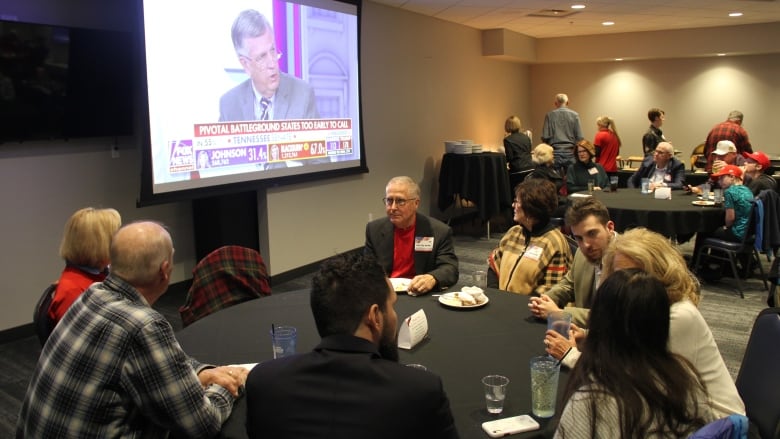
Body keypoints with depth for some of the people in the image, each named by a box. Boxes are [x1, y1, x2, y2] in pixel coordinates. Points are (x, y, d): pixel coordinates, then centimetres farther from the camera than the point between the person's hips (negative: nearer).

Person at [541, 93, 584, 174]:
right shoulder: (575, 115, 0)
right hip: (570, 153, 0)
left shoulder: (549, 115, 0)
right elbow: (580, 137, -3)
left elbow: (545, 137, -4)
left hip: (555, 153, 0)